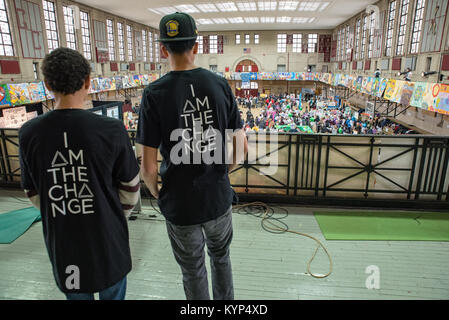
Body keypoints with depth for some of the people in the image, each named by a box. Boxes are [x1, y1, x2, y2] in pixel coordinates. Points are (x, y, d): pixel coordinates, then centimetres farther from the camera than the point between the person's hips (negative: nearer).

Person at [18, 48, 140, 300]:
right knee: (112, 294, 22)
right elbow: (130, 187, -8)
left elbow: (34, 193, 1)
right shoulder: (112, 130, -19)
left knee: (76, 294, 25)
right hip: (107, 240, -2)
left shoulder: (29, 134, -10)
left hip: (61, 241, 3)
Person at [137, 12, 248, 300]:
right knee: (221, 257, 28)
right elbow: (241, 148, -3)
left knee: (193, 271, 20)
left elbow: (148, 167, -14)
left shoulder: (154, 94, -14)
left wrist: (155, 192, 7)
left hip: (180, 204, -2)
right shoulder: (220, 84, -7)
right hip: (219, 198, 3)